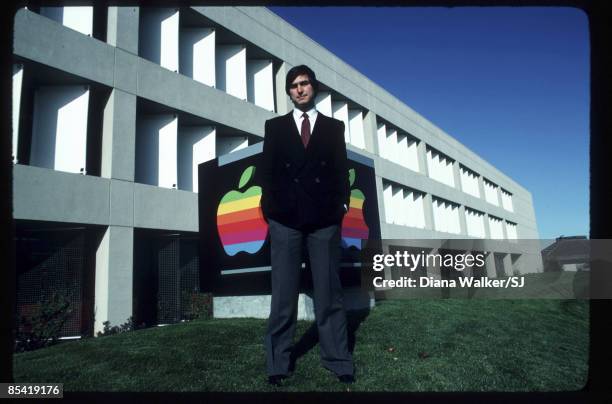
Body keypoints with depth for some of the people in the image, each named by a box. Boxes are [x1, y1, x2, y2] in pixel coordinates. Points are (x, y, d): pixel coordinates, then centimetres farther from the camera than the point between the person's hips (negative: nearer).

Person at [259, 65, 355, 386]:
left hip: (325, 217, 0)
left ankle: (338, 360, 12)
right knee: (283, 292, 2)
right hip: (285, 217, 0)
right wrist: (272, 206, -2)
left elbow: (341, 170, 10)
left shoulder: (334, 127, 15)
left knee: (329, 291, 3)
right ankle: (277, 362, 11)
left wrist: (341, 204, -2)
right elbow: (266, 170, 9)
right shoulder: (275, 126, 14)